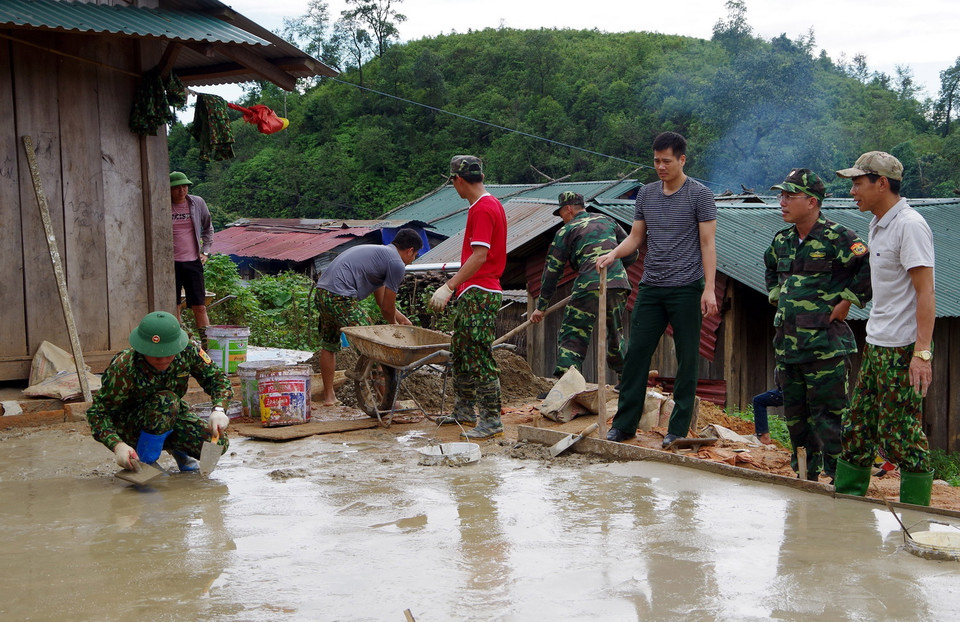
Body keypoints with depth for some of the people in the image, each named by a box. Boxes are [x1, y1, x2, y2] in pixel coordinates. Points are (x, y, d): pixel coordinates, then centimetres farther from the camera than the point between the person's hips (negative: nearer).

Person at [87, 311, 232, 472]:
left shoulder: (187, 351, -20)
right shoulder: (123, 369, -31)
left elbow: (217, 377, -8)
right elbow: (98, 412, -25)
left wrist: (218, 410, -28)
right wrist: (118, 445, -41)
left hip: (171, 417, 5)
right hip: (130, 426, -5)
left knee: (218, 444, -17)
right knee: (167, 400, -36)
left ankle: (177, 448, 16)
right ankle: (144, 464, -16)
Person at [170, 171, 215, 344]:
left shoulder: (198, 203, 4)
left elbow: (208, 229, 18)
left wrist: (205, 251, 9)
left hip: (193, 262, 1)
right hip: (171, 263, -1)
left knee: (199, 307, -1)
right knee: (173, 307, 2)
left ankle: (207, 345, 3)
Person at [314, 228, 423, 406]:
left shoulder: (378, 251, 26)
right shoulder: (396, 264, -2)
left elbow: (381, 300, 32)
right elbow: (387, 307, 2)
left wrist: (402, 320, 40)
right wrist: (394, 326, 23)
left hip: (321, 291, 10)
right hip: (341, 297, -10)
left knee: (328, 345, 24)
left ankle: (329, 396, 34)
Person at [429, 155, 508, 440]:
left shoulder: (482, 209, -15)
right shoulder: (491, 204, 16)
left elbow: (480, 256, -24)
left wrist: (449, 287, -25)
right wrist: (455, 285, 22)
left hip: (479, 293, -11)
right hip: (473, 292, 11)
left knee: (480, 356, -9)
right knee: (460, 352, 18)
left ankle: (491, 421, -6)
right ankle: (464, 411, 28)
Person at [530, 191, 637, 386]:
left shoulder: (566, 231, 10)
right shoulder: (607, 221, 22)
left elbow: (552, 271, 9)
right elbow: (631, 254, 21)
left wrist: (541, 306, 13)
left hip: (590, 285, -5)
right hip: (619, 285, 5)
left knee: (572, 335, -3)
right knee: (615, 334, 22)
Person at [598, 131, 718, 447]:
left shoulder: (699, 195, -3)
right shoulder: (646, 194, 11)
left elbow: (707, 243, -5)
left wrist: (709, 288, -12)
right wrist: (613, 254, -4)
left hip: (686, 289, -4)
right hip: (650, 288, 5)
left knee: (687, 359, 1)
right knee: (636, 353, 3)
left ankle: (679, 428, 9)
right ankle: (624, 424, 10)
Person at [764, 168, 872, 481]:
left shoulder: (837, 238, -12)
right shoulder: (781, 241, 11)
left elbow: (872, 267, -18)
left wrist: (846, 302, -13)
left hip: (825, 346, -8)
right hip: (787, 343, 8)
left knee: (828, 414, -6)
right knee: (795, 414, 14)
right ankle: (804, 475, 26)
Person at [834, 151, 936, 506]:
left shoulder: (909, 225, -14)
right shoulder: (878, 225, 14)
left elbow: (925, 293, -19)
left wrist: (922, 352, -24)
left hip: (903, 350, -10)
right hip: (876, 345, 10)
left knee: (901, 435, -5)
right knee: (857, 428, 13)